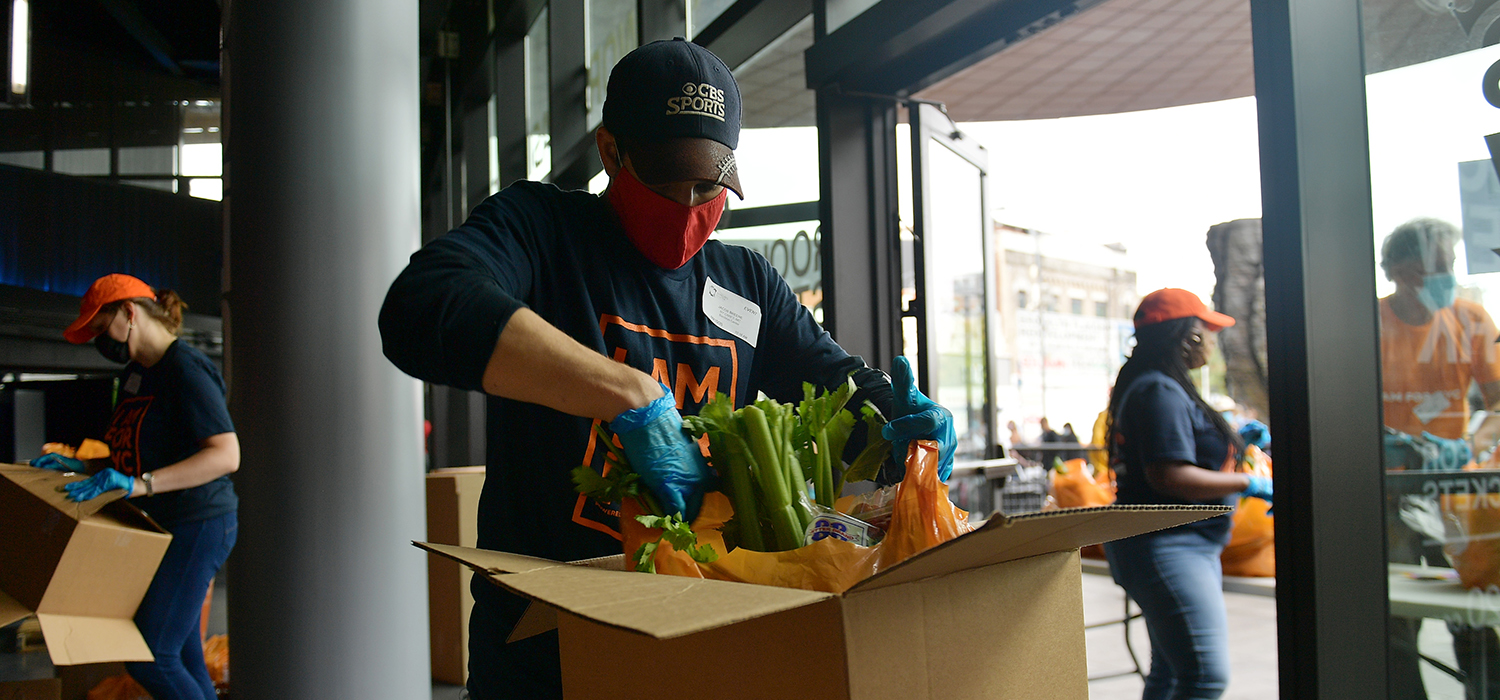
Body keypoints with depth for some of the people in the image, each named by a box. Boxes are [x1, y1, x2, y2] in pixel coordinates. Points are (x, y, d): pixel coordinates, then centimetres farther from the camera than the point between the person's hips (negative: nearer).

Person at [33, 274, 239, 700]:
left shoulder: (186, 369, -16)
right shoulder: (136, 373, 14)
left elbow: (226, 455, -26)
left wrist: (138, 484, -31)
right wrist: (83, 468, 9)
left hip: (197, 526, -9)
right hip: (160, 528, 9)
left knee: (151, 658, -10)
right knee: (184, 661, 11)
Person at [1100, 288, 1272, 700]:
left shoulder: (1162, 388, 18)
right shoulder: (1160, 392, -16)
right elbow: (1169, 477, -24)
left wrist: (1234, 443, 25)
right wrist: (1248, 484, -15)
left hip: (1187, 546, 11)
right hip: (1166, 546, -11)